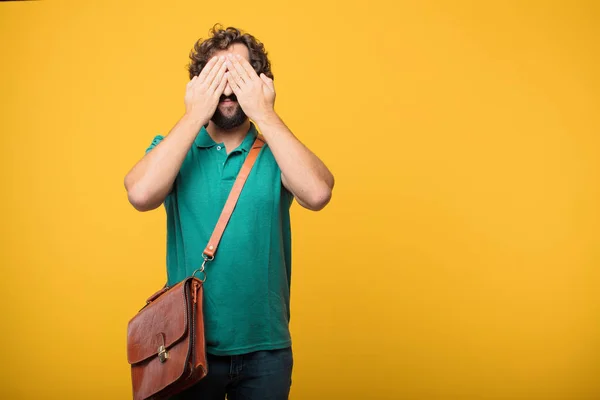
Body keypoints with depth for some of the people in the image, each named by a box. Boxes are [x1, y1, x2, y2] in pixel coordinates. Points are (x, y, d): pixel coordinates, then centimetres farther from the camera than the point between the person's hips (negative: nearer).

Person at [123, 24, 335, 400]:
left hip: (266, 349, 1)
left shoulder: (277, 152, -1)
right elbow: (141, 195, -19)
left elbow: (318, 193, -21)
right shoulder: (173, 149, 1)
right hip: (189, 345, 0)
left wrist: (265, 114, -18)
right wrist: (195, 116, -16)